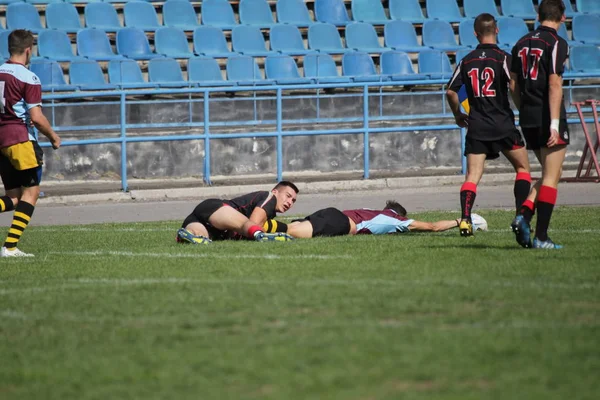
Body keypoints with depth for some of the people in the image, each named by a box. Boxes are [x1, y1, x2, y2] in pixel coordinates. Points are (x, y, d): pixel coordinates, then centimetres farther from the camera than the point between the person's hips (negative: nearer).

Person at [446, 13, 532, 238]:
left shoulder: (466, 61, 7)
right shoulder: (502, 58, -6)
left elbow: (451, 91, 9)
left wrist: (458, 115, 25)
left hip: (476, 126, 3)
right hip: (503, 124, -3)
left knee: (472, 175, 1)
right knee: (523, 168, 12)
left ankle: (465, 219, -17)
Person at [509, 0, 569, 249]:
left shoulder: (522, 44, 11)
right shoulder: (557, 44, -11)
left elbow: (513, 84, 14)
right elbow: (554, 84, -18)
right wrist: (555, 124, -20)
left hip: (527, 119, 7)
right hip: (548, 118, -7)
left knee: (549, 174, 19)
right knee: (552, 177, 0)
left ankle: (524, 215, -1)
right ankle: (541, 237, -2)